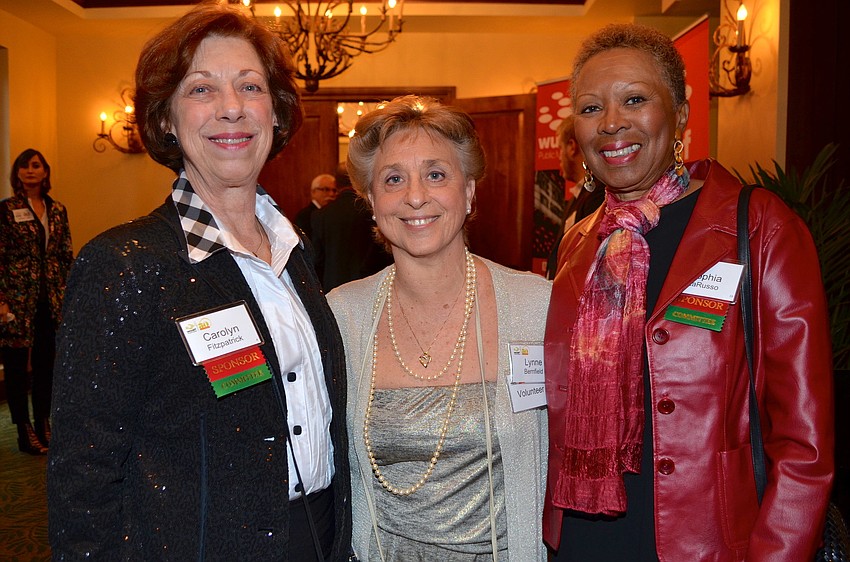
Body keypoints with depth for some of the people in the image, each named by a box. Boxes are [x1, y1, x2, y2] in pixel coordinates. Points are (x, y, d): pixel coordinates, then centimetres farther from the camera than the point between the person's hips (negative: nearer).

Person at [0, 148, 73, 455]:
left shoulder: (57, 210, 10)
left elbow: (67, 256, 12)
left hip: (52, 300, 4)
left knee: (46, 364, 10)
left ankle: (44, 427, 21)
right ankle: (25, 432, 13)